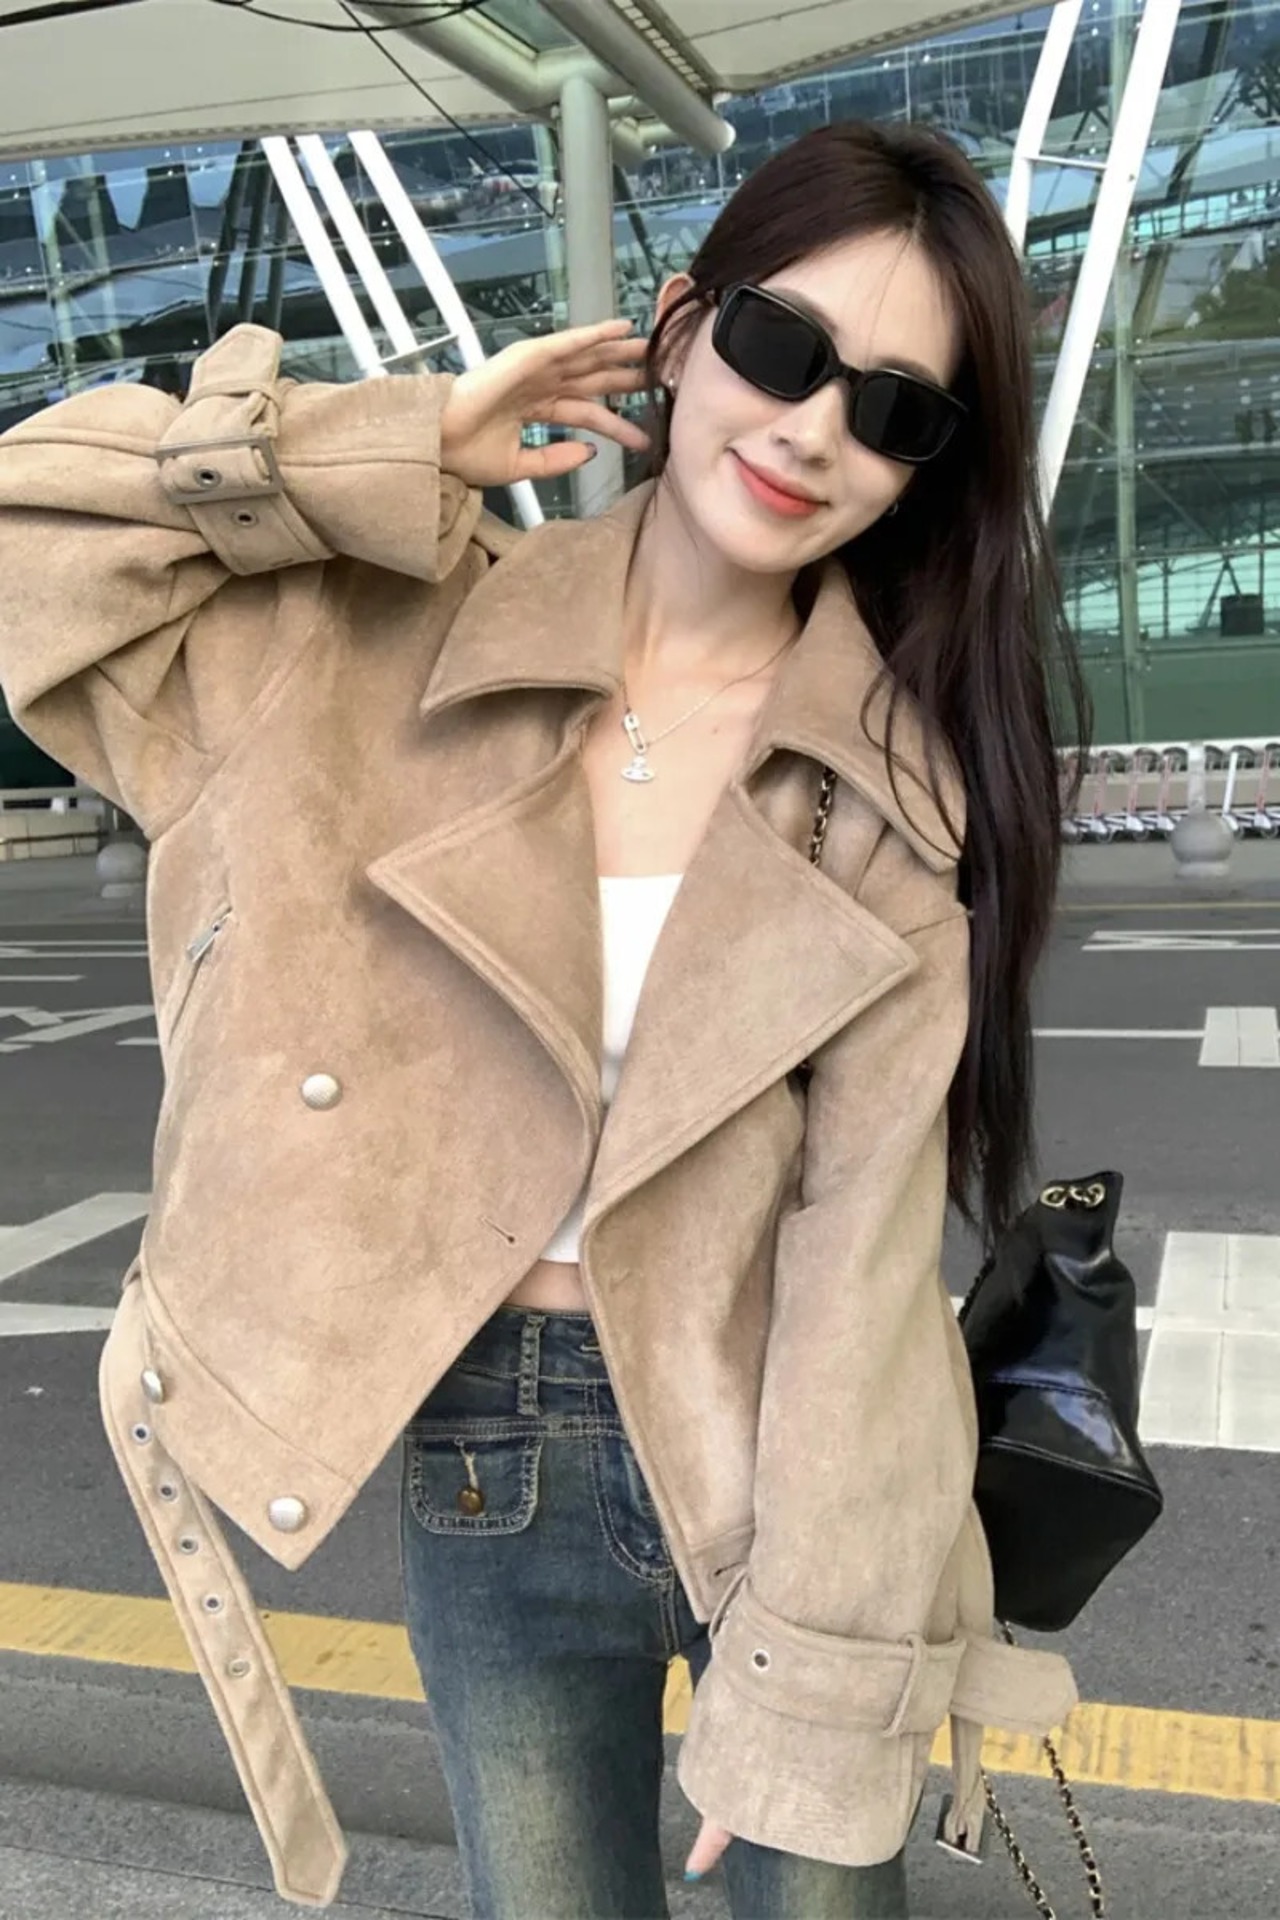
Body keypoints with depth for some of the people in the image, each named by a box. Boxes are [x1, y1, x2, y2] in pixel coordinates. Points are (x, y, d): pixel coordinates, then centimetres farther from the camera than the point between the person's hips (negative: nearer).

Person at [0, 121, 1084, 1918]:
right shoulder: (397, 638, -5)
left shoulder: (909, 777, -9)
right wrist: (415, 442, -9)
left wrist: (813, 1695, -10)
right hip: (480, 1461, 1)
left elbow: (864, 1248, -11)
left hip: (779, 1465, 0)